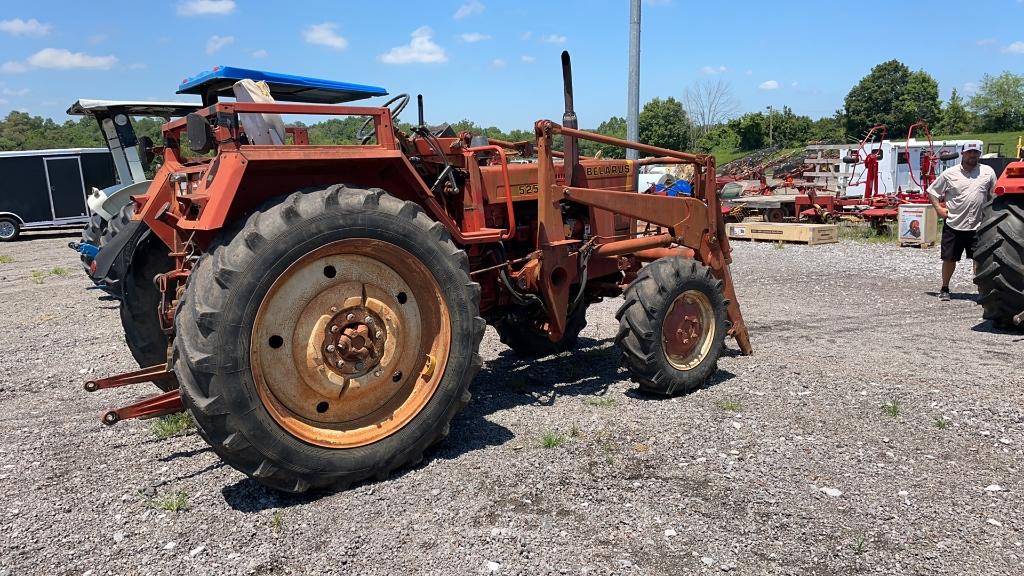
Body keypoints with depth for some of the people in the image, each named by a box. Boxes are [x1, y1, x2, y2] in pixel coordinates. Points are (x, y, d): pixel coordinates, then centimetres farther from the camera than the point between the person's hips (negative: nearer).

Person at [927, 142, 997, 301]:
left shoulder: (988, 172, 3)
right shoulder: (949, 173, -2)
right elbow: (932, 191, 6)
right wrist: (938, 208, -4)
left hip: (978, 226, 1)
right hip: (953, 225, -1)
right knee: (949, 259, 7)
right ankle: (944, 289, 22)